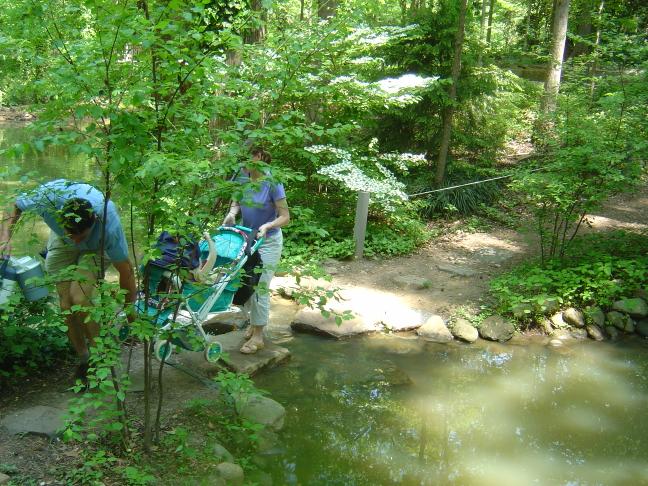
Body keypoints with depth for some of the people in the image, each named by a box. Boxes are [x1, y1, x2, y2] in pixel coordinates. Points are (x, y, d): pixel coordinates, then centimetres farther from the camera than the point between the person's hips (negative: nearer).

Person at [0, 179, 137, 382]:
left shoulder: (109, 225, -42)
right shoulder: (49, 196, -38)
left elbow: (125, 270, -28)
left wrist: (131, 315, -21)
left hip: (96, 248, -3)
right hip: (60, 243, 3)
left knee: (79, 298, -24)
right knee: (67, 304, -5)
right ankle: (83, 360, 15)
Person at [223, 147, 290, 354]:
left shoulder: (272, 183, -23)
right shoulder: (243, 177, -7)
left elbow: (285, 216, -19)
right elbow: (236, 201, 8)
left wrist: (267, 226, -36)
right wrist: (232, 212, -13)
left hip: (267, 242, -6)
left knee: (260, 288, -2)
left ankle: (258, 337, 9)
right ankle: (254, 324, 35)